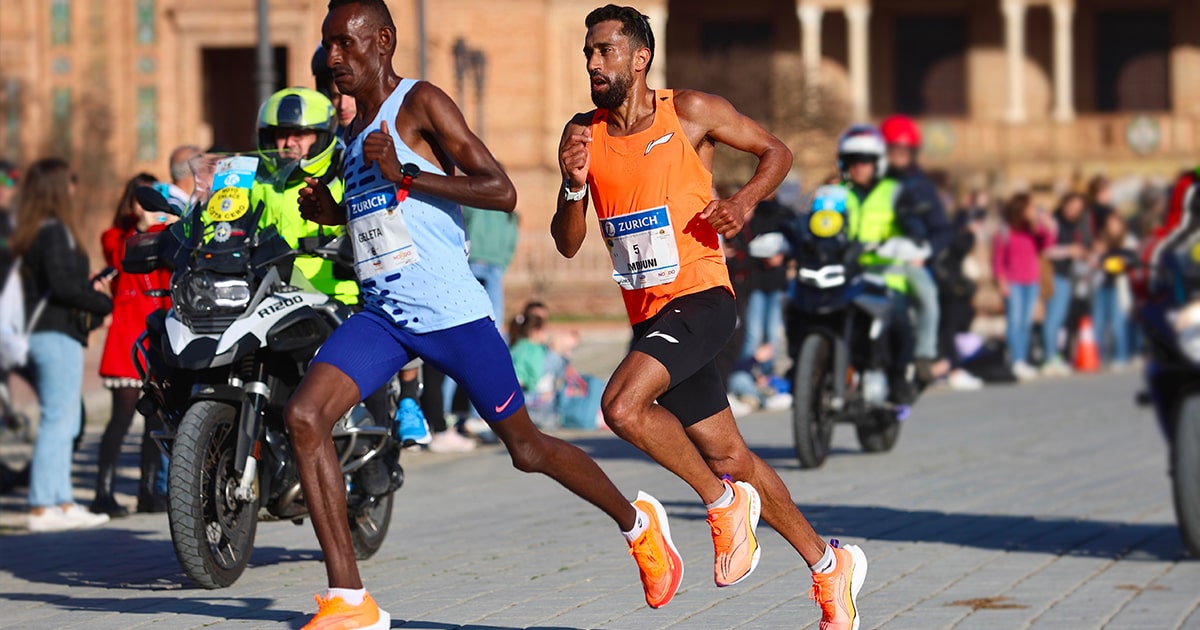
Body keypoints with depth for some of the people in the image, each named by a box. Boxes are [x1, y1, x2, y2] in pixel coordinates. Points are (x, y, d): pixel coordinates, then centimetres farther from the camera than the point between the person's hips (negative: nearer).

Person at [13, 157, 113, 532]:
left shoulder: (34, 233, 16)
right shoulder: (55, 231, -12)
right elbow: (61, 285, -20)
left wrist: (90, 286, 11)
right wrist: (102, 302, -9)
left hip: (42, 334, 10)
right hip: (58, 336, -10)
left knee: (65, 421, 13)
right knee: (58, 420, -8)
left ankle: (62, 502, 16)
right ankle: (41, 508, -10)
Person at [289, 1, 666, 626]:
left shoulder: (421, 103, -8)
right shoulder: (354, 132, 16)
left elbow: (502, 192, -16)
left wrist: (405, 175, -21)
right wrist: (333, 212, 11)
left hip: (450, 310, -7)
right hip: (380, 315, 7)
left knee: (524, 446, 7)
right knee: (303, 415, -16)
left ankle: (636, 521, 36)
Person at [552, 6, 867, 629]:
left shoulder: (690, 112, -4)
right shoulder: (585, 134, 7)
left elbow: (776, 152, 8)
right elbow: (567, 245, 5)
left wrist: (746, 200, -10)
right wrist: (574, 185, -13)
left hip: (700, 299, -6)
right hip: (648, 315, 6)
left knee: (622, 405, -27)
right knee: (730, 458, 10)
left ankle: (724, 503, -7)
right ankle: (828, 565, 25)